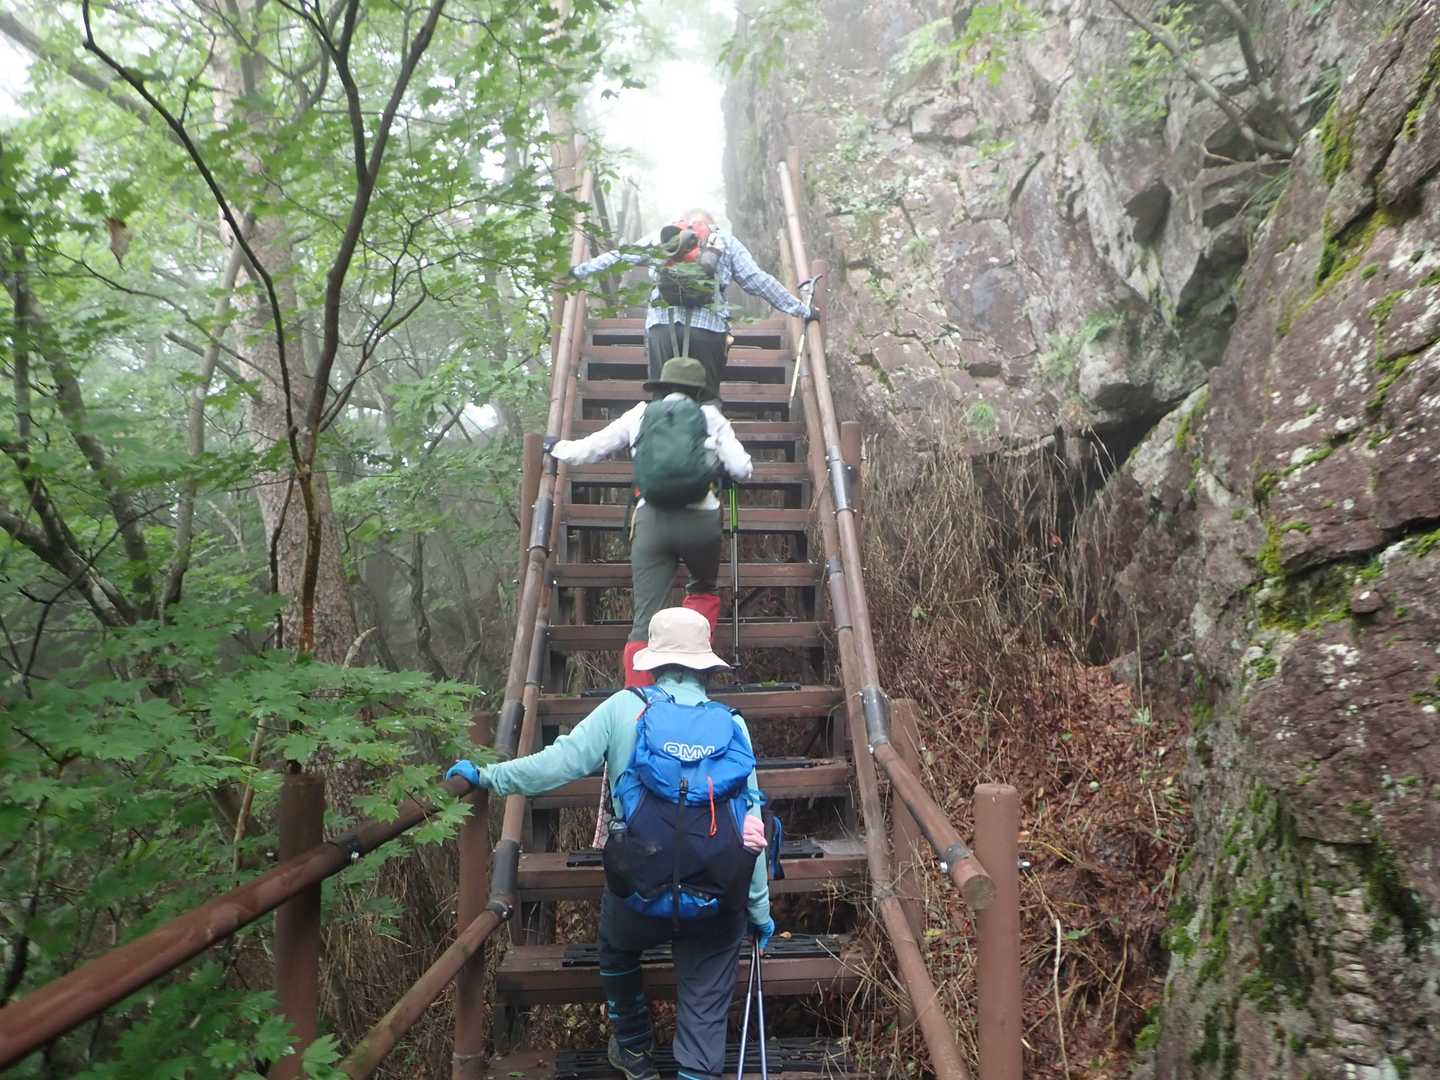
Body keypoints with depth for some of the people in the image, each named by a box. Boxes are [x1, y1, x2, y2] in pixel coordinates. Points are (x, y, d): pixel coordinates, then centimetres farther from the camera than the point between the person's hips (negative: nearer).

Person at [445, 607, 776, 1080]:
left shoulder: (625, 709, -3)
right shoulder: (733, 725, 3)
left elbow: (557, 763, -7)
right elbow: (751, 825, 2)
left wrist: (485, 775, 7)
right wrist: (760, 909, 11)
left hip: (641, 895, 0)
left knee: (618, 956, 33)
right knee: (704, 1013, 15)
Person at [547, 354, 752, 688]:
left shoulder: (640, 415, 16)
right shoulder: (710, 416, 13)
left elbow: (586, 450, 17)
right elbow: (741, 469, 5)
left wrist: (556, 447, 37)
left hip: (651, 520, 0)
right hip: (700, 519, 0)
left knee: (644, 616, 0)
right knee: (703, 591, 26)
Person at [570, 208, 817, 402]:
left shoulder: (661, 237, 23)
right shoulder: (726, 241, 19)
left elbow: (617, 257, 26)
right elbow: (759, 282, 14)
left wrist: (578, 271, 39)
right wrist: (803, 310, 19)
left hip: (661, 325, 2)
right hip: (708, 327, -1)